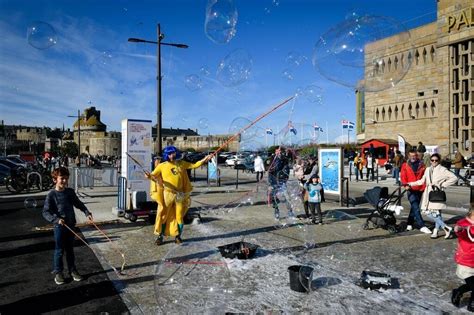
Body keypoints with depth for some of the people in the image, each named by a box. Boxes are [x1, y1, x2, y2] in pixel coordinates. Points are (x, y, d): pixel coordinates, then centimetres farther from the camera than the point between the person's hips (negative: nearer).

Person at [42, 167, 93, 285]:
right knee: (59, 251, 6)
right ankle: (58, 273, 20)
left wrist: (87, 212, 2)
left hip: (71, 225, 4)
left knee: (70, 249, 14)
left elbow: (78, 204, 15)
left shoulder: (70, 192, 3)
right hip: (59, 227, -4)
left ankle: (72, 270, 25)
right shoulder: (52, 195, -11)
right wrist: (56, 219, -25)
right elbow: (45, 212, -12)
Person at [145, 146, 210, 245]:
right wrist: (149, 176, -25)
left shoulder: (181, 164, 9)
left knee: (179, 217, 6)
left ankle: (178, 236, 20)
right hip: (167, 194, -2)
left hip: (180, 195, 2)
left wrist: (204, 160, 0)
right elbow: (153, 175, -3)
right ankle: (160, 236, 13)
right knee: (163, 216, 1)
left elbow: (194, 165, 11)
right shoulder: (162, 166, 2)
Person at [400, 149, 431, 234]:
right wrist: (405, 185, -16)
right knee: (416, 208, -12)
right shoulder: (405, 165, 2)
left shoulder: (421, 165, 7)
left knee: (414, 207, 13)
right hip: (411, 190, -3)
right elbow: (403, 177, 0)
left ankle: (409, 223, 28)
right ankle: (422, 226, -15)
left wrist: (425, 186, -2)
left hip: (419, 189, 3)